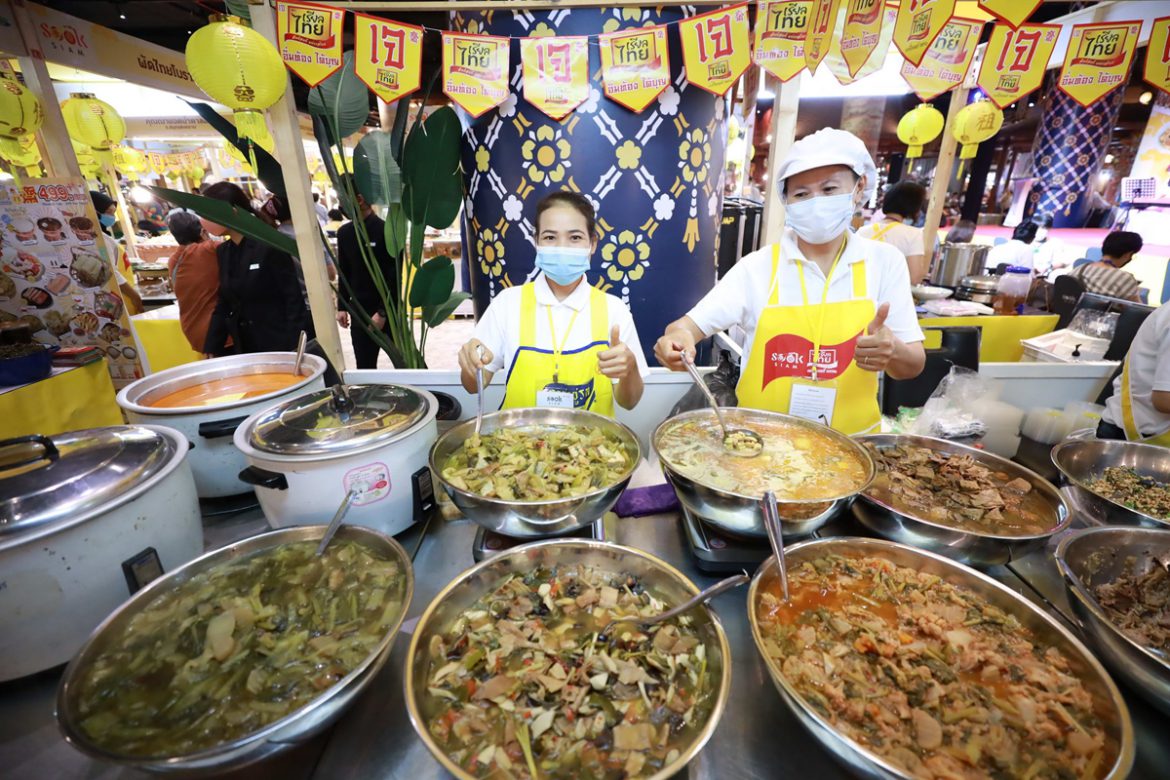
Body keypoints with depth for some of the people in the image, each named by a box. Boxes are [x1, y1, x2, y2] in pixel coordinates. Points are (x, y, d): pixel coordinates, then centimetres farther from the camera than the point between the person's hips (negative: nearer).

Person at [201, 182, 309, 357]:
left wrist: (295, 349, -18)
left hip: (280, 345, -6)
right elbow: (223, 304, 14)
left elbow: (294, 299, -14)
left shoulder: (269, 246, -12)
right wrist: (212, 349, 9)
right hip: (245, 347, 7)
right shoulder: (222, 251, 9)